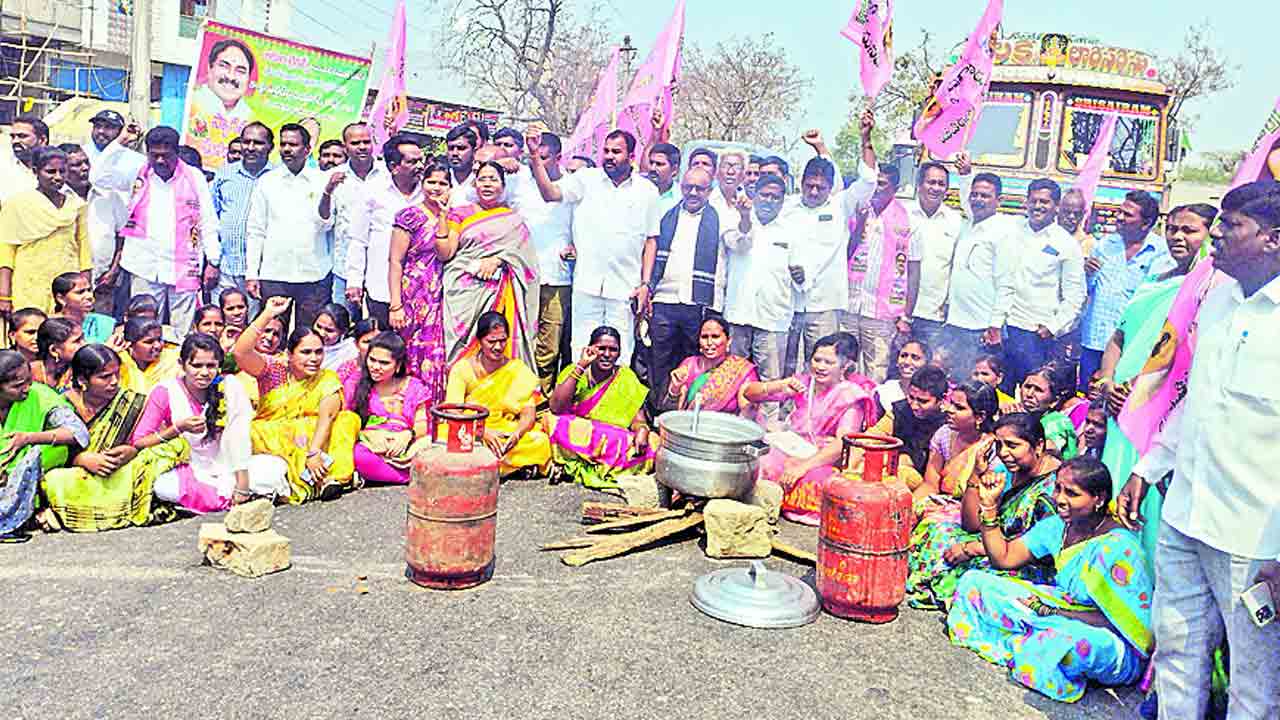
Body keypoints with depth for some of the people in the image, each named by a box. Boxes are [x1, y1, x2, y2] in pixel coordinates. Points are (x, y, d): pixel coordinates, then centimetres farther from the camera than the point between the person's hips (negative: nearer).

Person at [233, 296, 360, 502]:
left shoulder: (328, 380, -2)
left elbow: (327, 416, -17)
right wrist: (268, 314, -23)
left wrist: (313, 452, -33)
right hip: (270, 442, 0)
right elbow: (240, 353, -18)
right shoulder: (273, 370, -1)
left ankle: (334, 477, -34)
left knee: (349, 419, -18)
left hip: (314, 440, 0)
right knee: (253, 431, -31)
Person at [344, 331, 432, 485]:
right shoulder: (354, 384, 7)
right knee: (359, 455, -37)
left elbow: (422, 426, 6)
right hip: (370, 446, 0)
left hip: (405, 448, 1)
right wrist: (368, 434, -12)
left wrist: (408, 435, -15)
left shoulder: (413, 387, 8)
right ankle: (408, 478, -19)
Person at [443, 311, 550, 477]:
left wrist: (517, 434, -29)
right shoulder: (462, 369, -3)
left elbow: (528, 415, -6)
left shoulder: (519, 371, 1)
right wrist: (483, 432, -31)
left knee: (540, 441, -28)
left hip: (508, 435, 1)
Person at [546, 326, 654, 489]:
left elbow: (638, 419, -1)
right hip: (574, 437, -1)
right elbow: (556, 408, -14)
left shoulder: (626, 378, 6)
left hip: (615, 441, 2)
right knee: (556, 422, -30)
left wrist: (642, 431, -26)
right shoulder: (573, 371, 2)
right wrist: (580, 366, -15)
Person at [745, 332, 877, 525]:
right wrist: (779, 386, -19)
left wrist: (804, 466, -31)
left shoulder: (851, 396, -5)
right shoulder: (803, 382, 7)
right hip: (790, 449, 3)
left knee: (810, 479, -36)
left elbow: (842, 444, -19)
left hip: (824, 460, -3)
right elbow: (749, 393, 2)